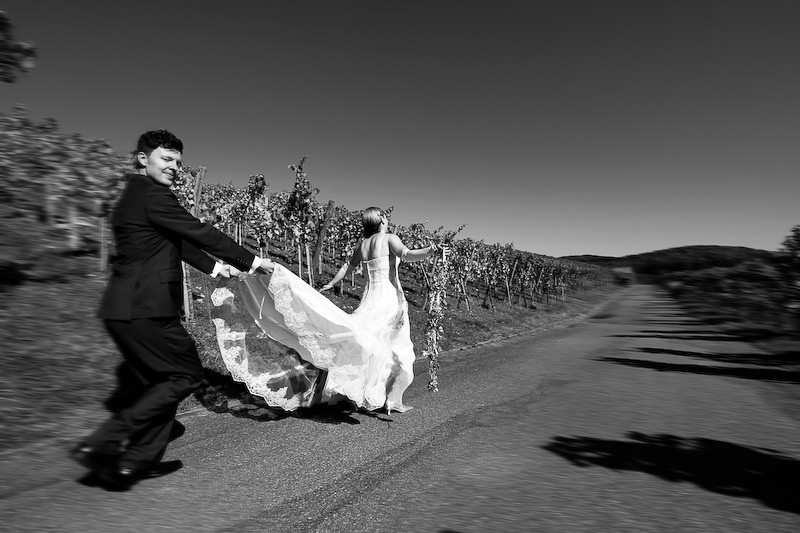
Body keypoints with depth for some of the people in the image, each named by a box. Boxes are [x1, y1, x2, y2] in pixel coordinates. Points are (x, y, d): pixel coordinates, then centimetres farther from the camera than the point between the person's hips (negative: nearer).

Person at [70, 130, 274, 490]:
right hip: (144, 309, -11)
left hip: (127, 308, 11)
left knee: (157, 380, 18)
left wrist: (214, 266, 21)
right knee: (187, 374, 0)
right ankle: (102, 445, 1)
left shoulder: (134, 195, 20)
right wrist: (251, 261, -8)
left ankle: (139, 461, 27)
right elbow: (200, 232, -14)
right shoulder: (153, 196, -13)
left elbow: (177, 241, 22)